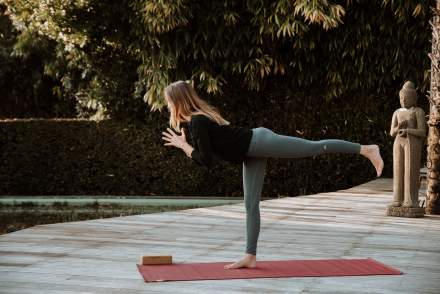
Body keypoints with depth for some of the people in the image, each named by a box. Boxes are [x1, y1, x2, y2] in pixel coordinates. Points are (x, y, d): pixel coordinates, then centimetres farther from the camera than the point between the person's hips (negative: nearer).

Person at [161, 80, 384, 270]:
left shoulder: (196, 122, -19)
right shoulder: (196, 119, 10)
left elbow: (207, 161, -21)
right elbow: (208, 156, 16)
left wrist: (185, 146, -13)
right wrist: (184, 146, 9)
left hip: (259, 143, -10)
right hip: (253, 154, 10)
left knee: (317, 147, -3)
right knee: (251, 204, 8)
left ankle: (366, 149, 8)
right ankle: (250, 257, 11)